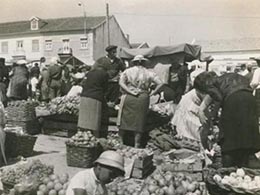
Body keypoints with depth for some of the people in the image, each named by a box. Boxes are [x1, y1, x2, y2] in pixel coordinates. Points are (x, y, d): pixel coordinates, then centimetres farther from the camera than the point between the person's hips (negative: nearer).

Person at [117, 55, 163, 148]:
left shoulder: (127, 71, 7)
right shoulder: (149, 73, 8)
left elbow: (121, 83, -8)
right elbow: (160, 83, -1)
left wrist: (131, 92, -8)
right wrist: (151, 93, 2)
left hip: (128, 98, 0)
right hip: (143, 99, 1)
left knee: (125, 120, 7)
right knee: (139, 122, 7)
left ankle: (123, 143, 11)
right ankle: (137, 145, 9)